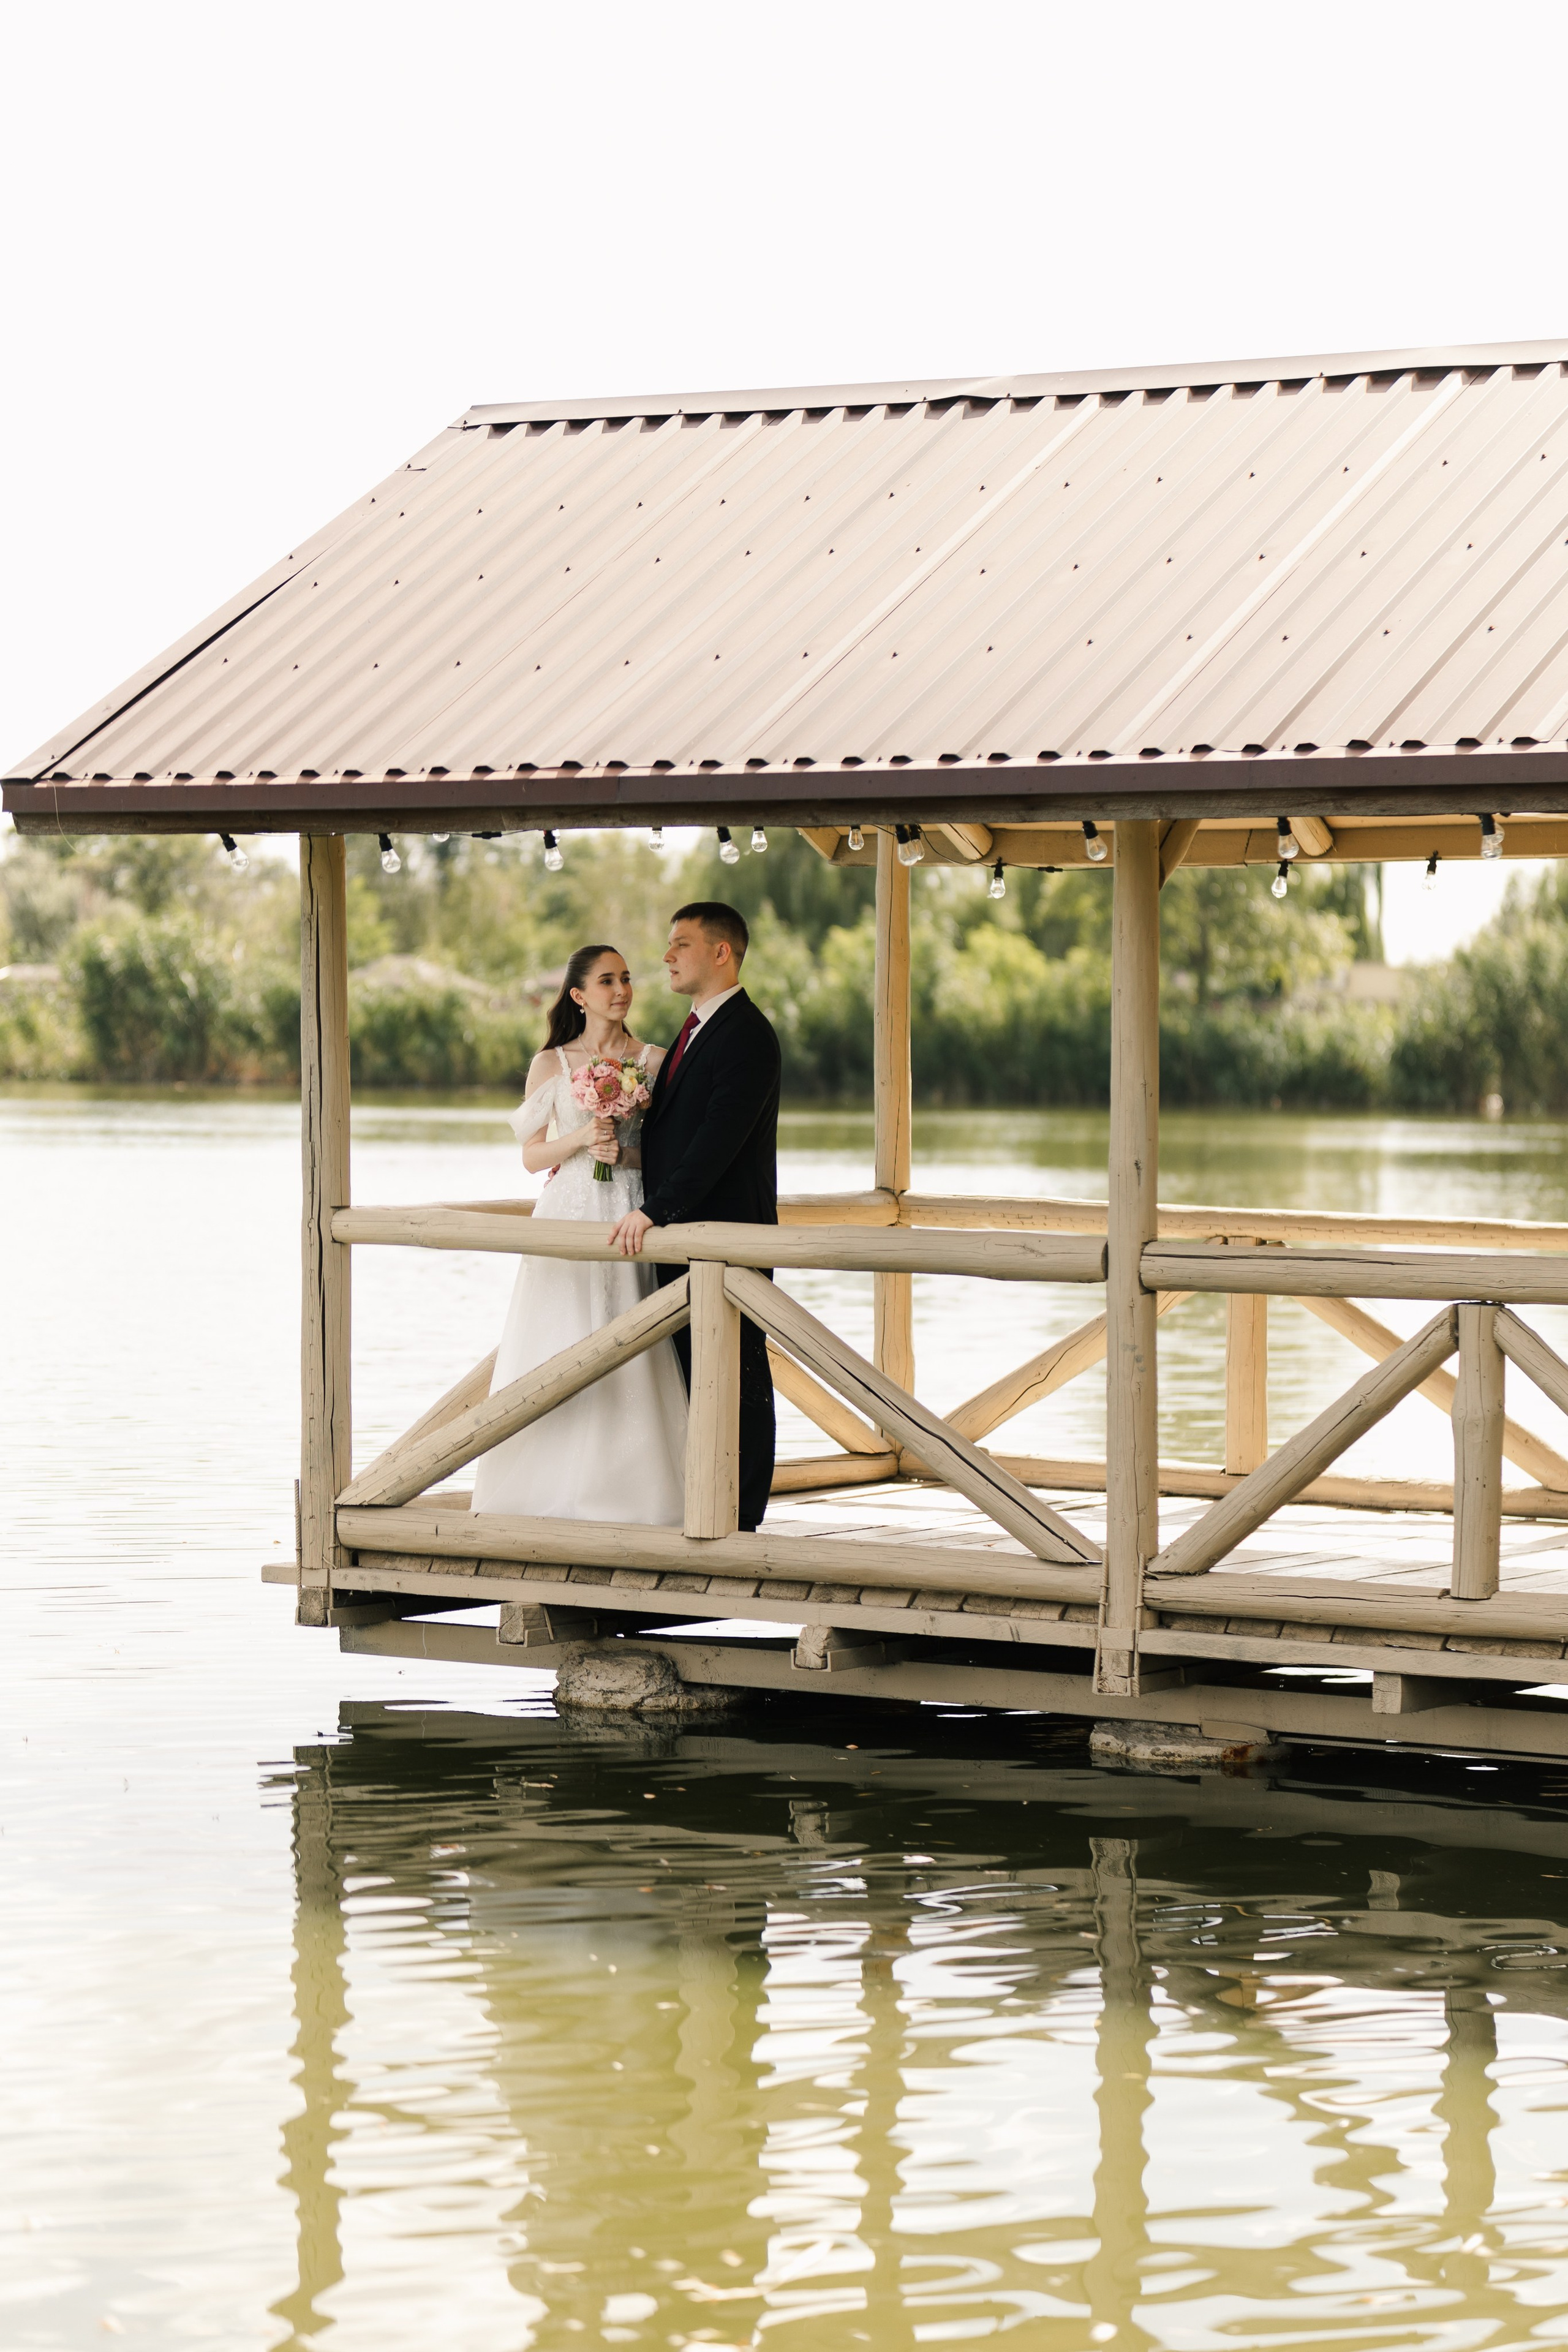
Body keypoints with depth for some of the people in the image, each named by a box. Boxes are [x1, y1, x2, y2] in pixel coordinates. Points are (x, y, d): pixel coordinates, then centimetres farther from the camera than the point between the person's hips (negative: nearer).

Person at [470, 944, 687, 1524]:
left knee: (631, 1358, -5)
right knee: (559, 1354, -5)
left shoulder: (653, 1061, 8)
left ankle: (629, 1497, -2)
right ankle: (556, 1502, -1)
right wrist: (581, 1139, -12)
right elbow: (532, 1155, 4)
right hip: (569, 1216, 0)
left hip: (632, 1220, 0)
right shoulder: (551, 1065, 6)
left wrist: (630, 1154, -10)